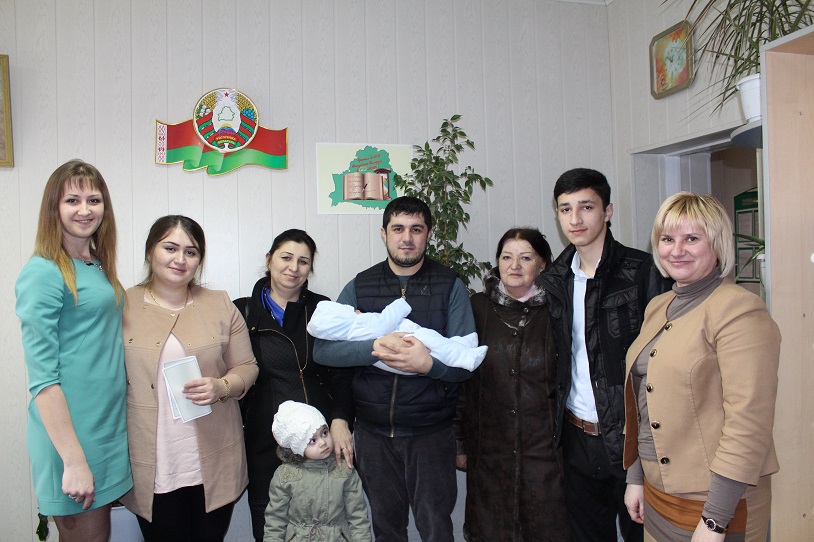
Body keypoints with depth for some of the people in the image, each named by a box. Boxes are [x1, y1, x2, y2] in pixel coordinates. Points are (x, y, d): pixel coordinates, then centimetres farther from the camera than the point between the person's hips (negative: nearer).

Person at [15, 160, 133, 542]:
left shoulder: (100, 267, 9)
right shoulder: (43, 273, -14)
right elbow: (42, 377, -17)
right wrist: (74, 460, -19)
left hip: (110, 428, 7)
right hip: (70, 434, -7)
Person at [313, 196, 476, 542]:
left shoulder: (450, 286, -3)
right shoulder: (359, 287, 2)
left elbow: (466, 363, -8)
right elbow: (322, 349, -8)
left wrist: (428, 363, -28)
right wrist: (375, 347, -24)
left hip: (430, 432, -2)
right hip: (373, 432, 2)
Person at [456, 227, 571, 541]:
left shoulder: (554, 311, -2)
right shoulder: (479, 307, 0)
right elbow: (463, 377, 3)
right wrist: (462, 443, 4)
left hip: (543, 447, -1)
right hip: (489, 450, 1)